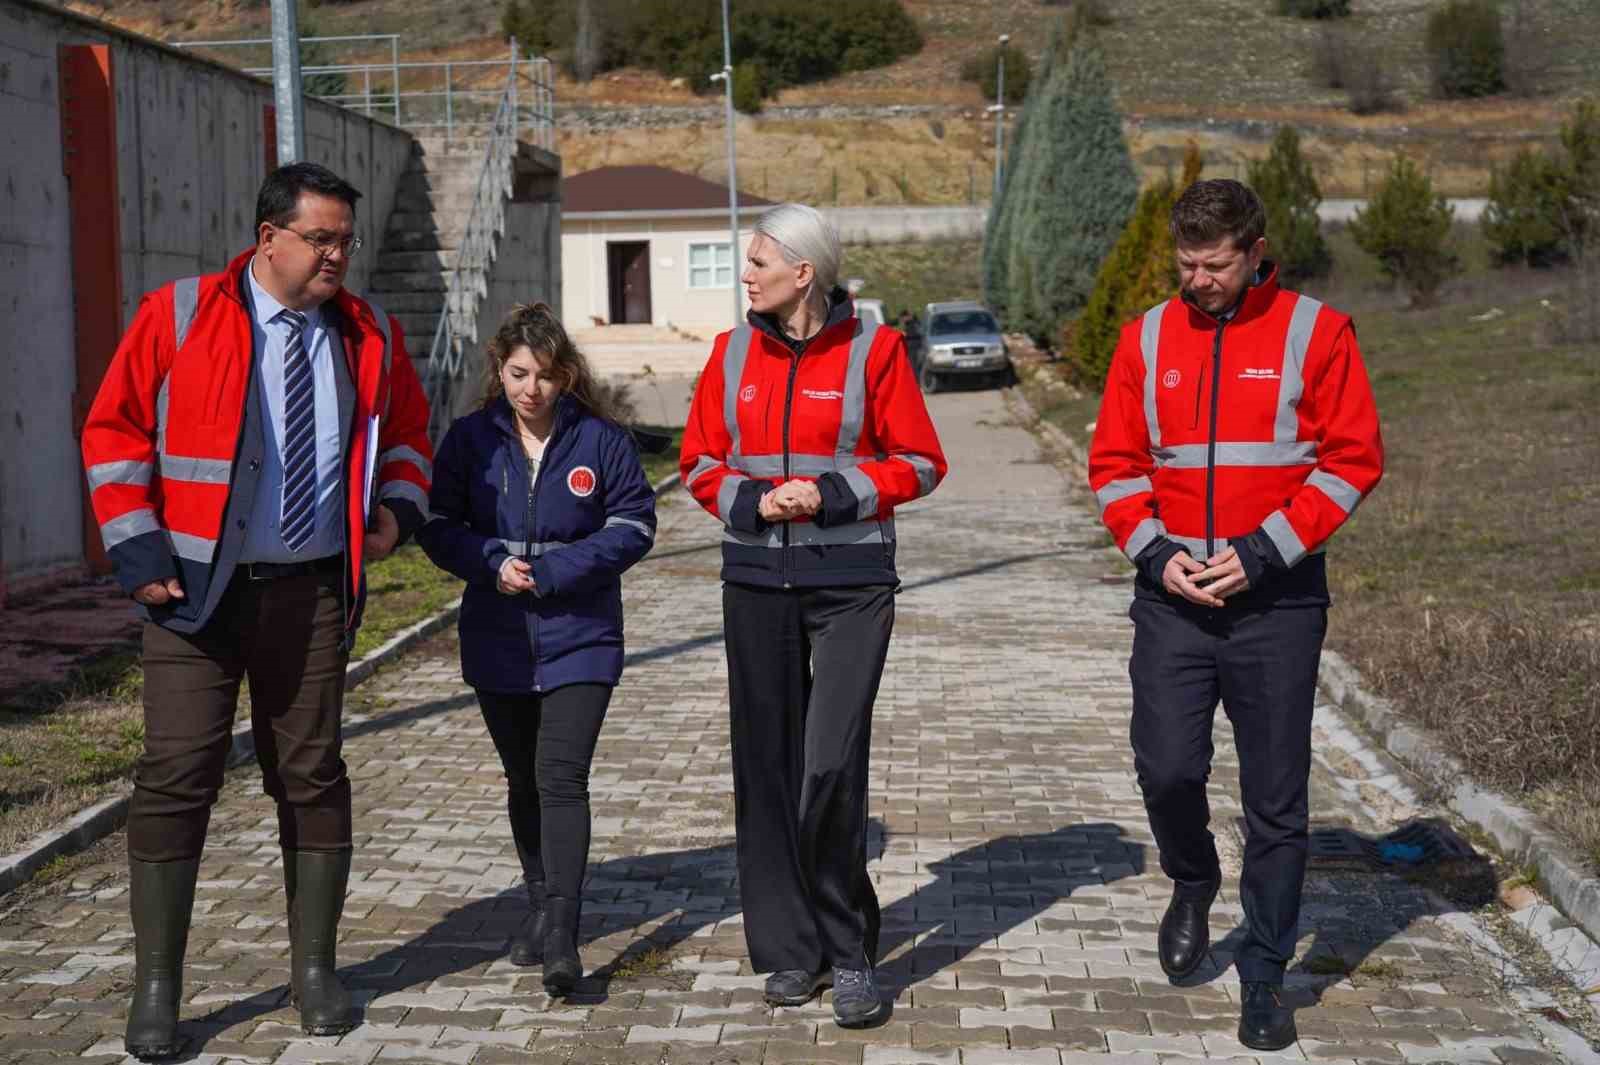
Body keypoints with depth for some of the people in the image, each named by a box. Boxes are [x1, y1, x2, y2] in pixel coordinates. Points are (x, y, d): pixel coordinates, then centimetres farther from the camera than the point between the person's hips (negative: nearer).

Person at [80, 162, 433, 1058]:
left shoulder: (369, 335, 7)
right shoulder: (179, 316, -3)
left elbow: (405, 429, 21)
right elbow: (114, 431, 0)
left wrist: (397, 506, 2)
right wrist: (139, 552, -7)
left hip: (313, 591, 3)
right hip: (194, 588, -2)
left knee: (312, 776, 8)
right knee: (176, 778, -3)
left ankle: (315, 970, 20)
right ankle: (157, 988, 8)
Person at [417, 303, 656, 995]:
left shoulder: (600, 440, -5)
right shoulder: (470, 439, 0)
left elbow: (634, 525, -4)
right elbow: (438, 526, 3)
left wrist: (554, 569, -15)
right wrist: (492, 565, -16)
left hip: (580, 637, -3)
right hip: (498, 640, 3)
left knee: (562, 777, -14)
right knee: (524, 781, 16)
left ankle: (561, 936, -14)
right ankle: (541, 906, 33)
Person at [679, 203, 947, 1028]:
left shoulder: (871, 350, -4)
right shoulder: (733, 352, 7)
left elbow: (919, 462, -1)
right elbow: (699, 463, 11)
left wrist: (834, 494, -13)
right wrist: (752, 500, -8)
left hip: (850, 580, -4)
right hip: (756, 580, 4)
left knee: (832, 766, -10)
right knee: (769, 765, 7)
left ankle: (848, 952, 8)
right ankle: (789, 948, 20)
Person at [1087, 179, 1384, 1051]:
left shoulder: (1314, 332, -2)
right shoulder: (1147, 337, 6)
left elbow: (1353, 459, -5)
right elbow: (1114, 464, 8)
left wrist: (1263, 553, -13)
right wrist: (1155, 554, -7)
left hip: (1277, 599, -2)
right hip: (1172, 592, 2)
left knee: (1275, 800, 4)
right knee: (1166, 767, -5)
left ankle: (1264, 979, 18)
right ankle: (1192, 882, 28)